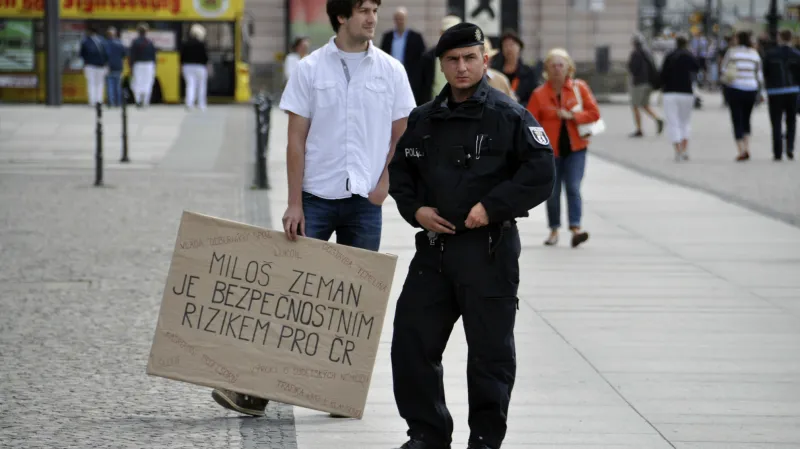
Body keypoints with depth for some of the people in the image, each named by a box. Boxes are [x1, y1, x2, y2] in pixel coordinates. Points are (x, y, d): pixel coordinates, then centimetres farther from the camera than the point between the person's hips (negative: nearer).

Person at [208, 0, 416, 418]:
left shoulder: (390, 71, 4)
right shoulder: (310, 69, -2)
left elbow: (401, 136, 10)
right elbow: (297, 140, -3)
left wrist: (384, 183, -4)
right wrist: (294, 204, -8)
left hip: (364, 201, 2)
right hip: (316, 197, -2)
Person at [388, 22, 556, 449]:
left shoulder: (509, 115, -6)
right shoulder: (423, 119, 11)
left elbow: (541, 173, -10)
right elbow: (400, 170, 21)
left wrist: (492, 207, -16)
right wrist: (415, 209, 3)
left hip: (489, 249, -5)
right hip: (434, 245, 5)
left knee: (490, 349, 2)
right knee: (411, 341, 4)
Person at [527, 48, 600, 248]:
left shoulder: (579, 88, 2)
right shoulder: (539, 93, 0)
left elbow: (594, 113, -1)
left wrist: (572, 116, -13)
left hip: (575, 148, -1)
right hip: (551, 149, 1)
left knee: (573, 187, -13)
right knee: (553, 192, 6)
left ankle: (576, 227, -19)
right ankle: (554, 230, 20)